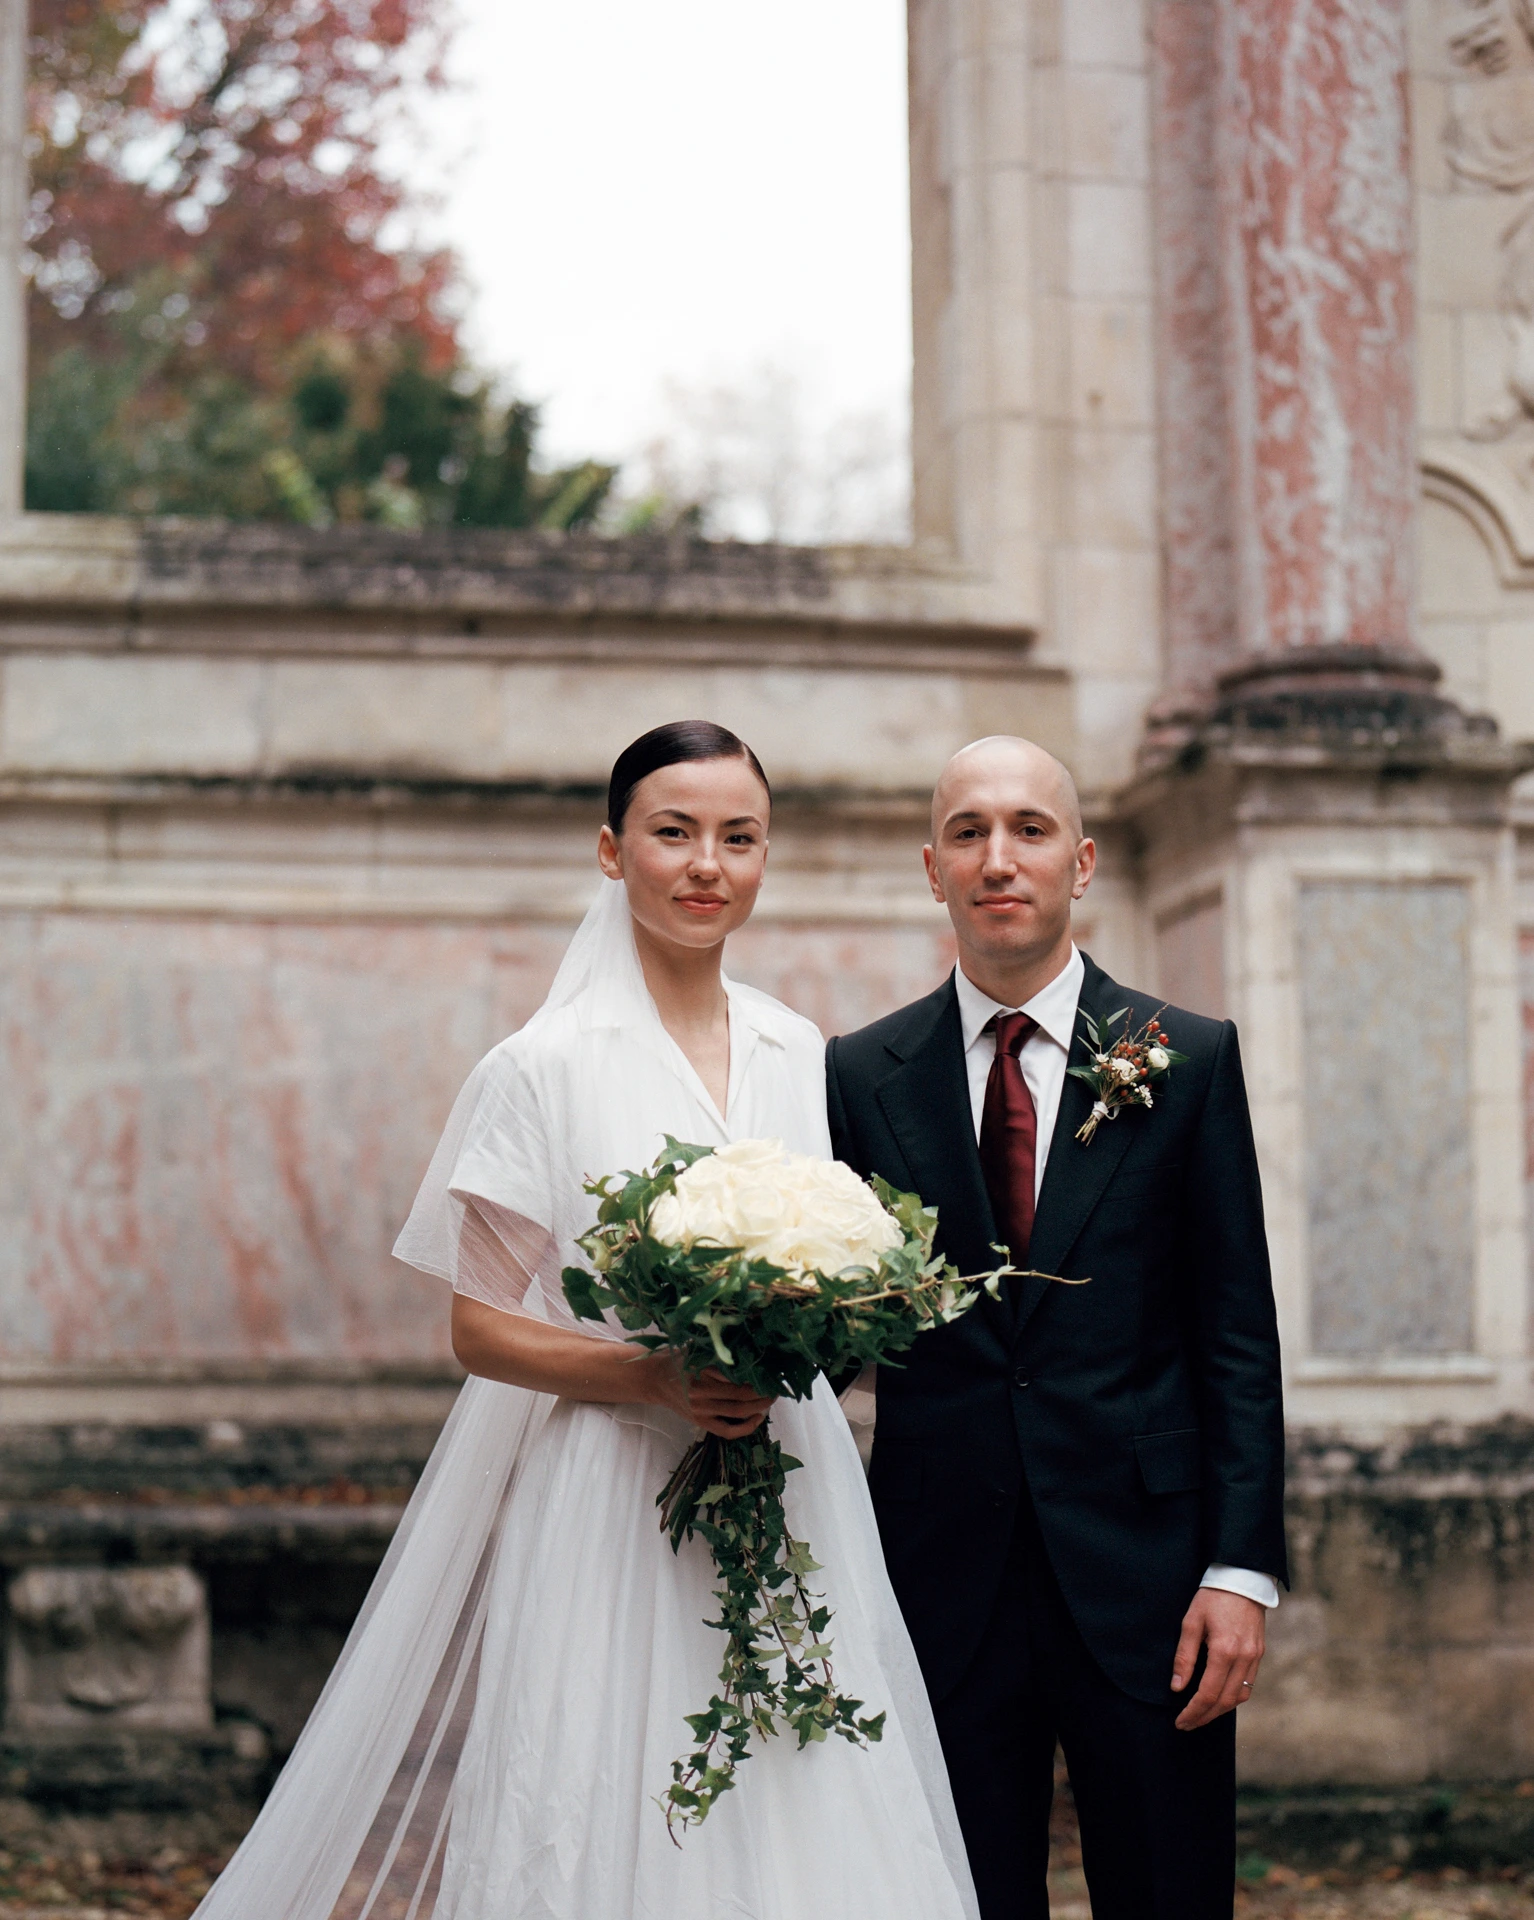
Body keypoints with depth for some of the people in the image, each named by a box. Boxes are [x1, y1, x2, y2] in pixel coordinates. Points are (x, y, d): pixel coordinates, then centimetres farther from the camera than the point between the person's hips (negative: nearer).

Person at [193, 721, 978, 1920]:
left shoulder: (804, 1058, 10)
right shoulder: (546, 1068, -5)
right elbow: (480, 1330, -4)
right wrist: (655, 1379, -19)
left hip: (792, 1510, 4)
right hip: (608, 1506, -4)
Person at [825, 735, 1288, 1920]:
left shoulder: (1190, 1060, 4)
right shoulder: (863, 1075, 6)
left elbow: (1238, 1335, 1)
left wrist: (1241, 1566, -6)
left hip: (1141, 1568, -1)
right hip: (946, 1577, 1)